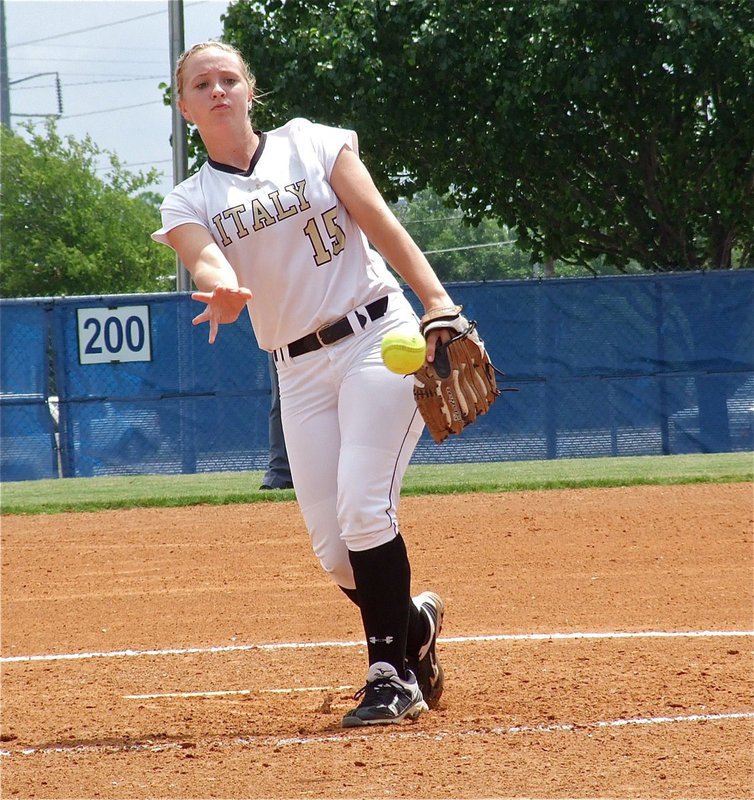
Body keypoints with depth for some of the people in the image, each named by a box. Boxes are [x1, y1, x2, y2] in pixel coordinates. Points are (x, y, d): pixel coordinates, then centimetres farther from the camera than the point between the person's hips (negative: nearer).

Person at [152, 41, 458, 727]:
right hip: (300, 370, 3)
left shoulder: (309, 144, 4)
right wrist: (223, 290, -39)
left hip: (377, 337, -3)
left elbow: (380, 224, -3)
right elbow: (207, 261, -15)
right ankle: (412, 621, 26)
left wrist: (437, 301, -15)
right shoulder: (189, 203, 7)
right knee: (332, 547, -2)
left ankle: (393, 672, -9)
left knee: (363, 510, -18)